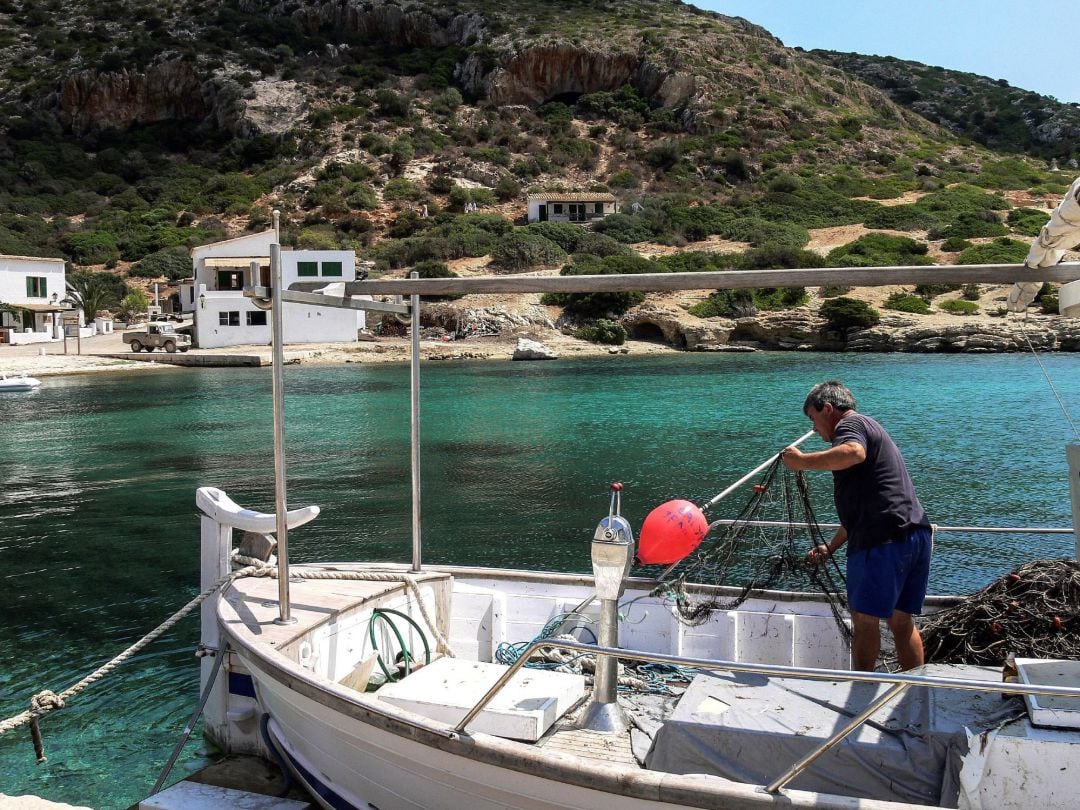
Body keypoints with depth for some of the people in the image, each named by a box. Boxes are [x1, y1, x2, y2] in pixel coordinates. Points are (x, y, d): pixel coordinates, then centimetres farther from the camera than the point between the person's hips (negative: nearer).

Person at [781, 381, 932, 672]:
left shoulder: (850, 424, -1)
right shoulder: (871, 429, 29)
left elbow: (853, 453, -30)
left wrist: (801, 461, -19)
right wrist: (830, 547, 33)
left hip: (883, 540, -10)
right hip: (916, 534, 10)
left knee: (864, 617, -1)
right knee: (901, 620, 14)